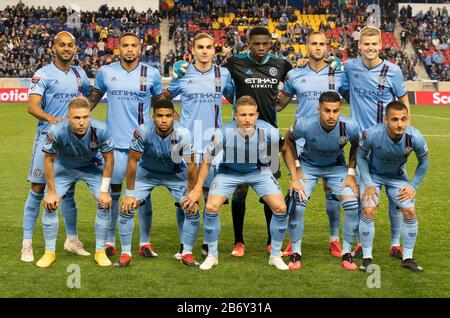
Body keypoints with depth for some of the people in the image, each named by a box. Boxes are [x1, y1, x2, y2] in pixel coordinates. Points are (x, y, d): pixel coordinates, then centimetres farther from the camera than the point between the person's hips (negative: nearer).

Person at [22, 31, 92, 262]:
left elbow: (89, 97, 29)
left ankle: (72, 239, 25)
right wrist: (51, 118, -36)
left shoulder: (80, 74, 10)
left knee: (68, 191, 13)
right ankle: (27, 244, 3)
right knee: (38, 190, -3)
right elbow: (32, 106, -19)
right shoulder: (43, 74, -7)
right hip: (47, 137, -5)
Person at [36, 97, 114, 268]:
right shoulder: (57, 131, -35)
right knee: (50, 204, -11)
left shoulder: (100, 130, -33)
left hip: (92, 166, 0)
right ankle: (49, 252, 7)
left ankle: (100, 252, 4)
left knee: (105, 203, -13)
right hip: (64, 167, 0)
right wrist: (51, 192, -14)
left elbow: (109, 158, -16)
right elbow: (49, 159, -17)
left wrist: (104, 191, -15)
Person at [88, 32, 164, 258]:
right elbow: (94, 97, 17)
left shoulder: (151, 74, 2)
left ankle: (145, 242, 13)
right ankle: (110, 242, 15)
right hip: (115, 142, 0)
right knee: (112, 192, 5)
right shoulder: (106, 72, 3)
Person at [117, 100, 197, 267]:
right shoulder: (143, 131, -31)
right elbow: (133, 161, -20)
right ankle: (125, 253, 5)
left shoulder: (182, 134, -31)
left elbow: (191, 166, -21)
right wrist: (129, 194, -18)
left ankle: (187, 253, 7)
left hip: (175, 174, 0)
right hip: (147, 172, 0)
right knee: (126, 208, -11)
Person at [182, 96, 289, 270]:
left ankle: (275, 255, 9)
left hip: (259, 171, 1)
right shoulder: (223, 133, -30)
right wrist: (197, 190, -6)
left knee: (280, 208, -14)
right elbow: (207, 161, -11)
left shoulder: (270, 133, -28)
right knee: (211, 207, -18)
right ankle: (212, 255, 6)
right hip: (229, 171, -1)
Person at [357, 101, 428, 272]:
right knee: (368, 210, -19)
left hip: (398, 176, 2)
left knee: (410, 211, -11)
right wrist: (368, 185, -16)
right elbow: (361, 156, -12)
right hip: (373, 174, -2)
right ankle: (367, 258, -3)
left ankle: (407, 258, 7)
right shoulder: (372, 134, -33)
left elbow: (423, 162, -5)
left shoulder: (415, 137, -28)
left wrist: (413, 187, -8)